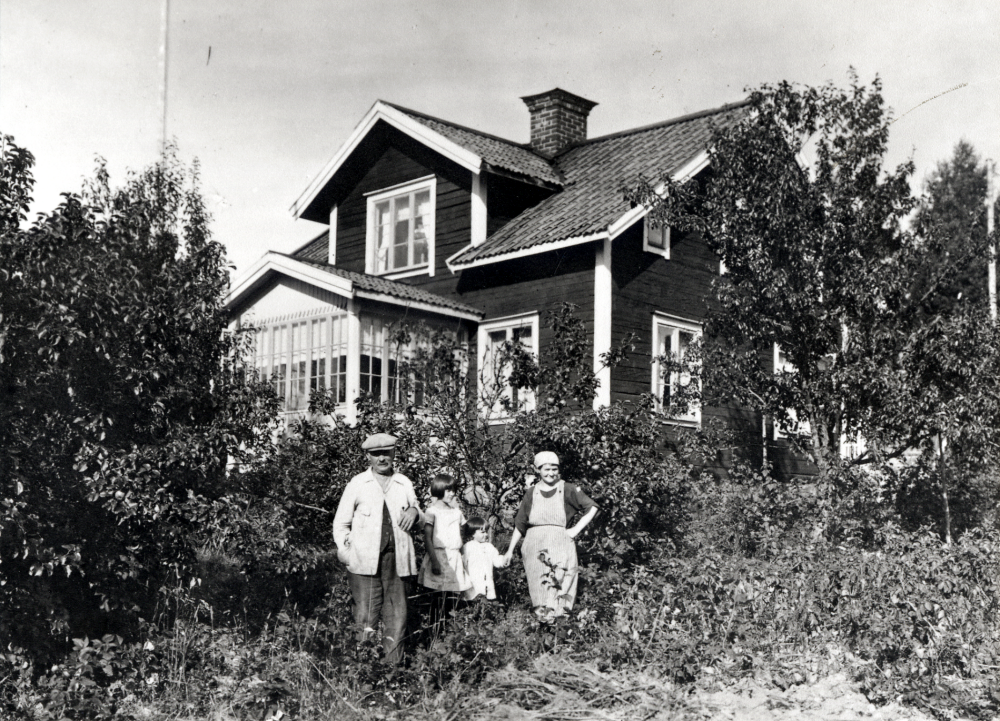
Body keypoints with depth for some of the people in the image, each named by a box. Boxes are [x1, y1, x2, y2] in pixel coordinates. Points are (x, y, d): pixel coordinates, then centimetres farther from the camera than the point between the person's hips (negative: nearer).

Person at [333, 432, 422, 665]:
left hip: (398, 560, 3)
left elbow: (418, 516, 25)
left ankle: (393, 666, 9)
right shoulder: (357, 484, 8)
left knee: (397, 616, 2)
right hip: (365, 561, -2)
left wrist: (414, 511, 0)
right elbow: (341, 522, 10)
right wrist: (343, 547, -7)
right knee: (366, 617, -8)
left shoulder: (404, 484, 15)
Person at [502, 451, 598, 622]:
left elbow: (592, 508, 4)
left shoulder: (567, 490, 4)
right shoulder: (531, 493, 11)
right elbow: (520, 525, 15)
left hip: (561, 542, -2)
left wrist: (576, 529, -4)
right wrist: (510, 550, 15)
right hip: (535, 544, 2)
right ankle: (542, 615, 0)